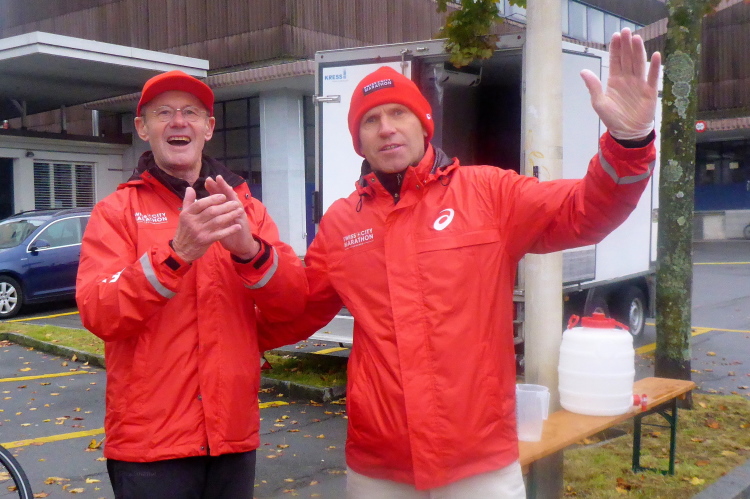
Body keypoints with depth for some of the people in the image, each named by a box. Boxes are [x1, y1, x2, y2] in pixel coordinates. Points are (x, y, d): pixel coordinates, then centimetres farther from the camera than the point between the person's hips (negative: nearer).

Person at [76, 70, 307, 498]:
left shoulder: (245, 206, 7)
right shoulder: (116, 211, -1)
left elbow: (294, 301, -4)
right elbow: (98, 315, -14)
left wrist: (248, 248, -23)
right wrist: (177, 253, -28)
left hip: (234, 434, 3)